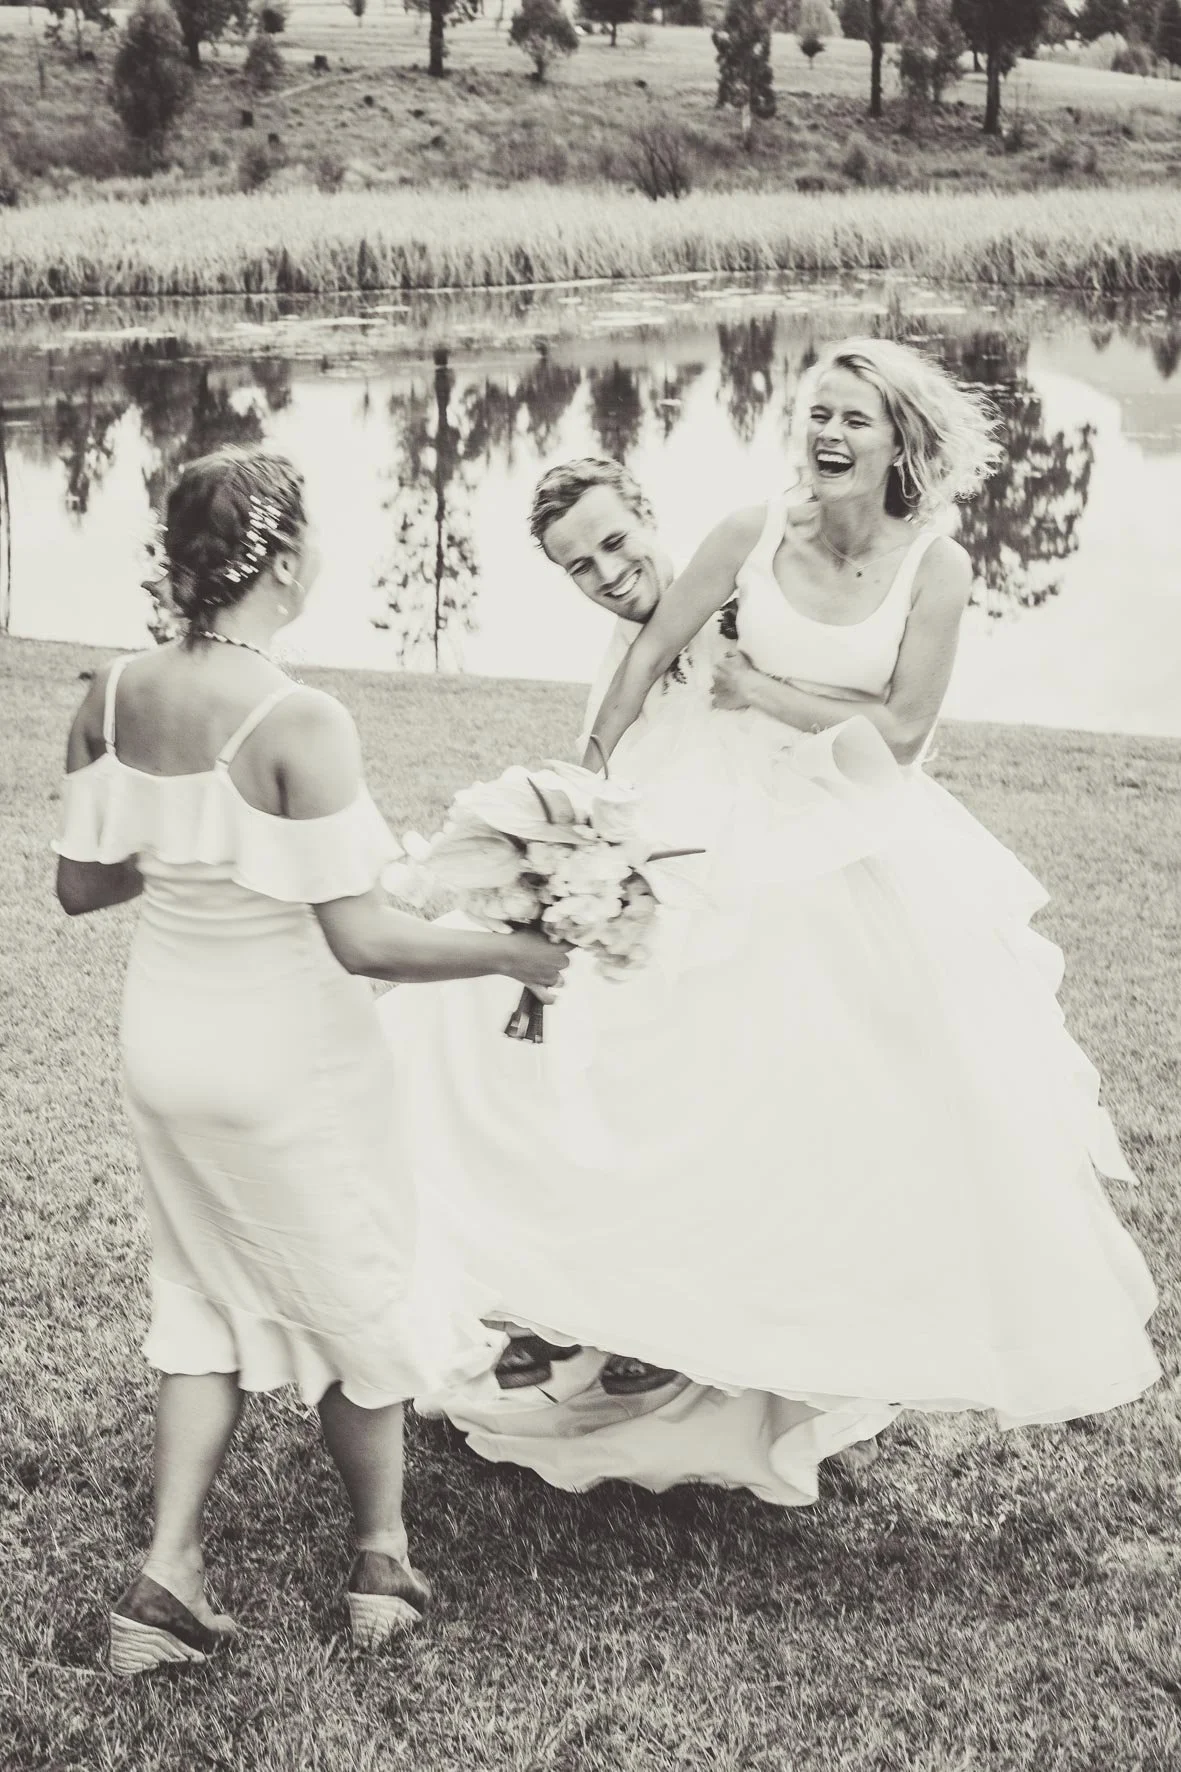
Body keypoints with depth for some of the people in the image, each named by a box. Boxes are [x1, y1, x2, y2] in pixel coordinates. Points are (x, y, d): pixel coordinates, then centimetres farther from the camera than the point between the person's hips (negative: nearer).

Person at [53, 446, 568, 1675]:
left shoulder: (111, 700, -8)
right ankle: (383, 1555, 34)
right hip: (287, 1061, -6)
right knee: (355, 1286, 18)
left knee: (214, 1296, 22)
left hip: (162, 1043, 6)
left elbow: (81, 884, 1)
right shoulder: (300, 726, -27)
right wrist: (520, 955, -14)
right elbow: (362, 941, -26)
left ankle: (167, 1574, 15)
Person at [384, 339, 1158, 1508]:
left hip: (863, 851, -1)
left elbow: (902, 729, -14)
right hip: (728, 826, 1)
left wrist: (765, 695, -10)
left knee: (915, 1093, 5)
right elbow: (653, 648, 0)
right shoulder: (754, 534, -7)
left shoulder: (935, 565, -11)